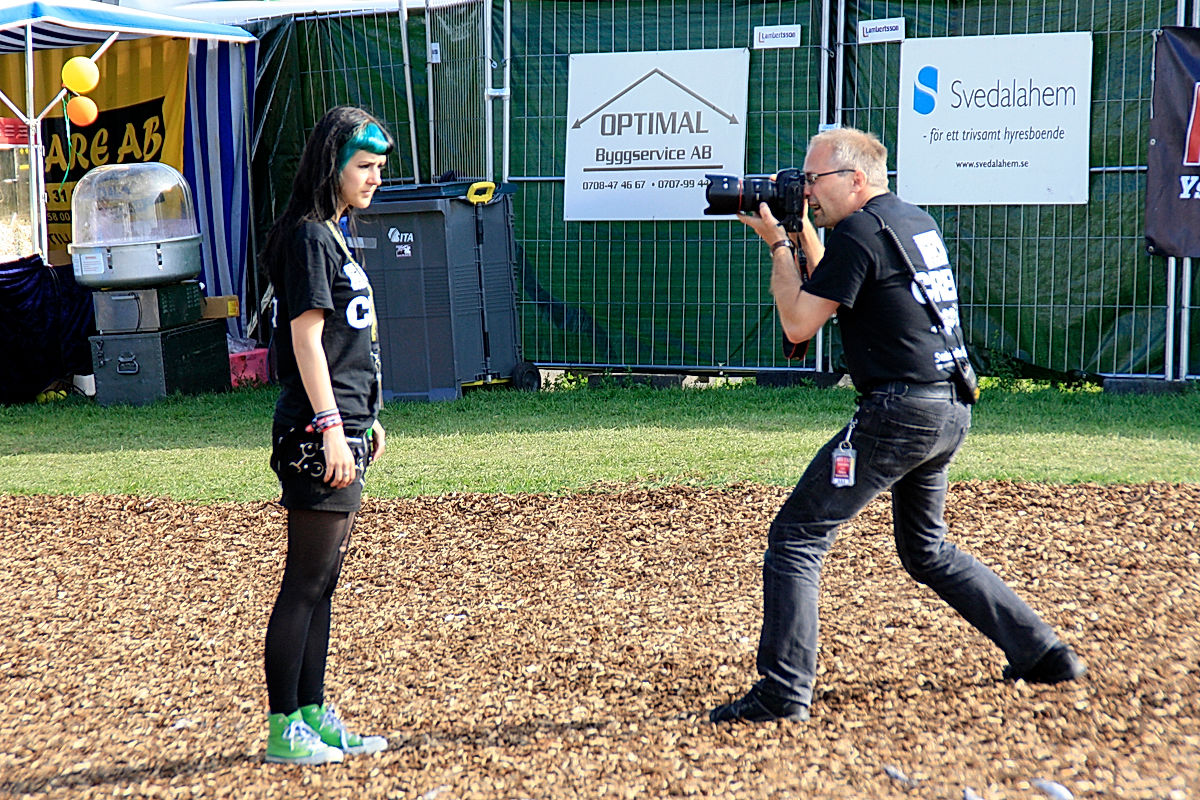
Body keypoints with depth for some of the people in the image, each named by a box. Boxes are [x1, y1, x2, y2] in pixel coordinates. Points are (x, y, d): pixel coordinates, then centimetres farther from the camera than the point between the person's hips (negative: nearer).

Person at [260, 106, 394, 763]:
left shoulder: (332, 234, 18)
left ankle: (314, 716, 20)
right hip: (318, 434, -10)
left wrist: (366, 418, 22)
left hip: (344, 430, 10)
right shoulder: (306, 236, -11)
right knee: (306, 583, -6)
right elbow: (306, 337, -17)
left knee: (323, 582, 13)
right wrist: (331, 427, -22)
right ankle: (282, 729, 0)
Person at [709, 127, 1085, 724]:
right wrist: (804, 234, 20)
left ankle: (782, 694, -11)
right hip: (953, 409, 10)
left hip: (900, 412, -10)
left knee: (795, 538, -6)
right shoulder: (918, 222, 16)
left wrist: (777, 245, 0)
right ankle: (1043, 654, 27)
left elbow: (799, 323, -11)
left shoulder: (858, 233, -12)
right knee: (927, 551, 26)